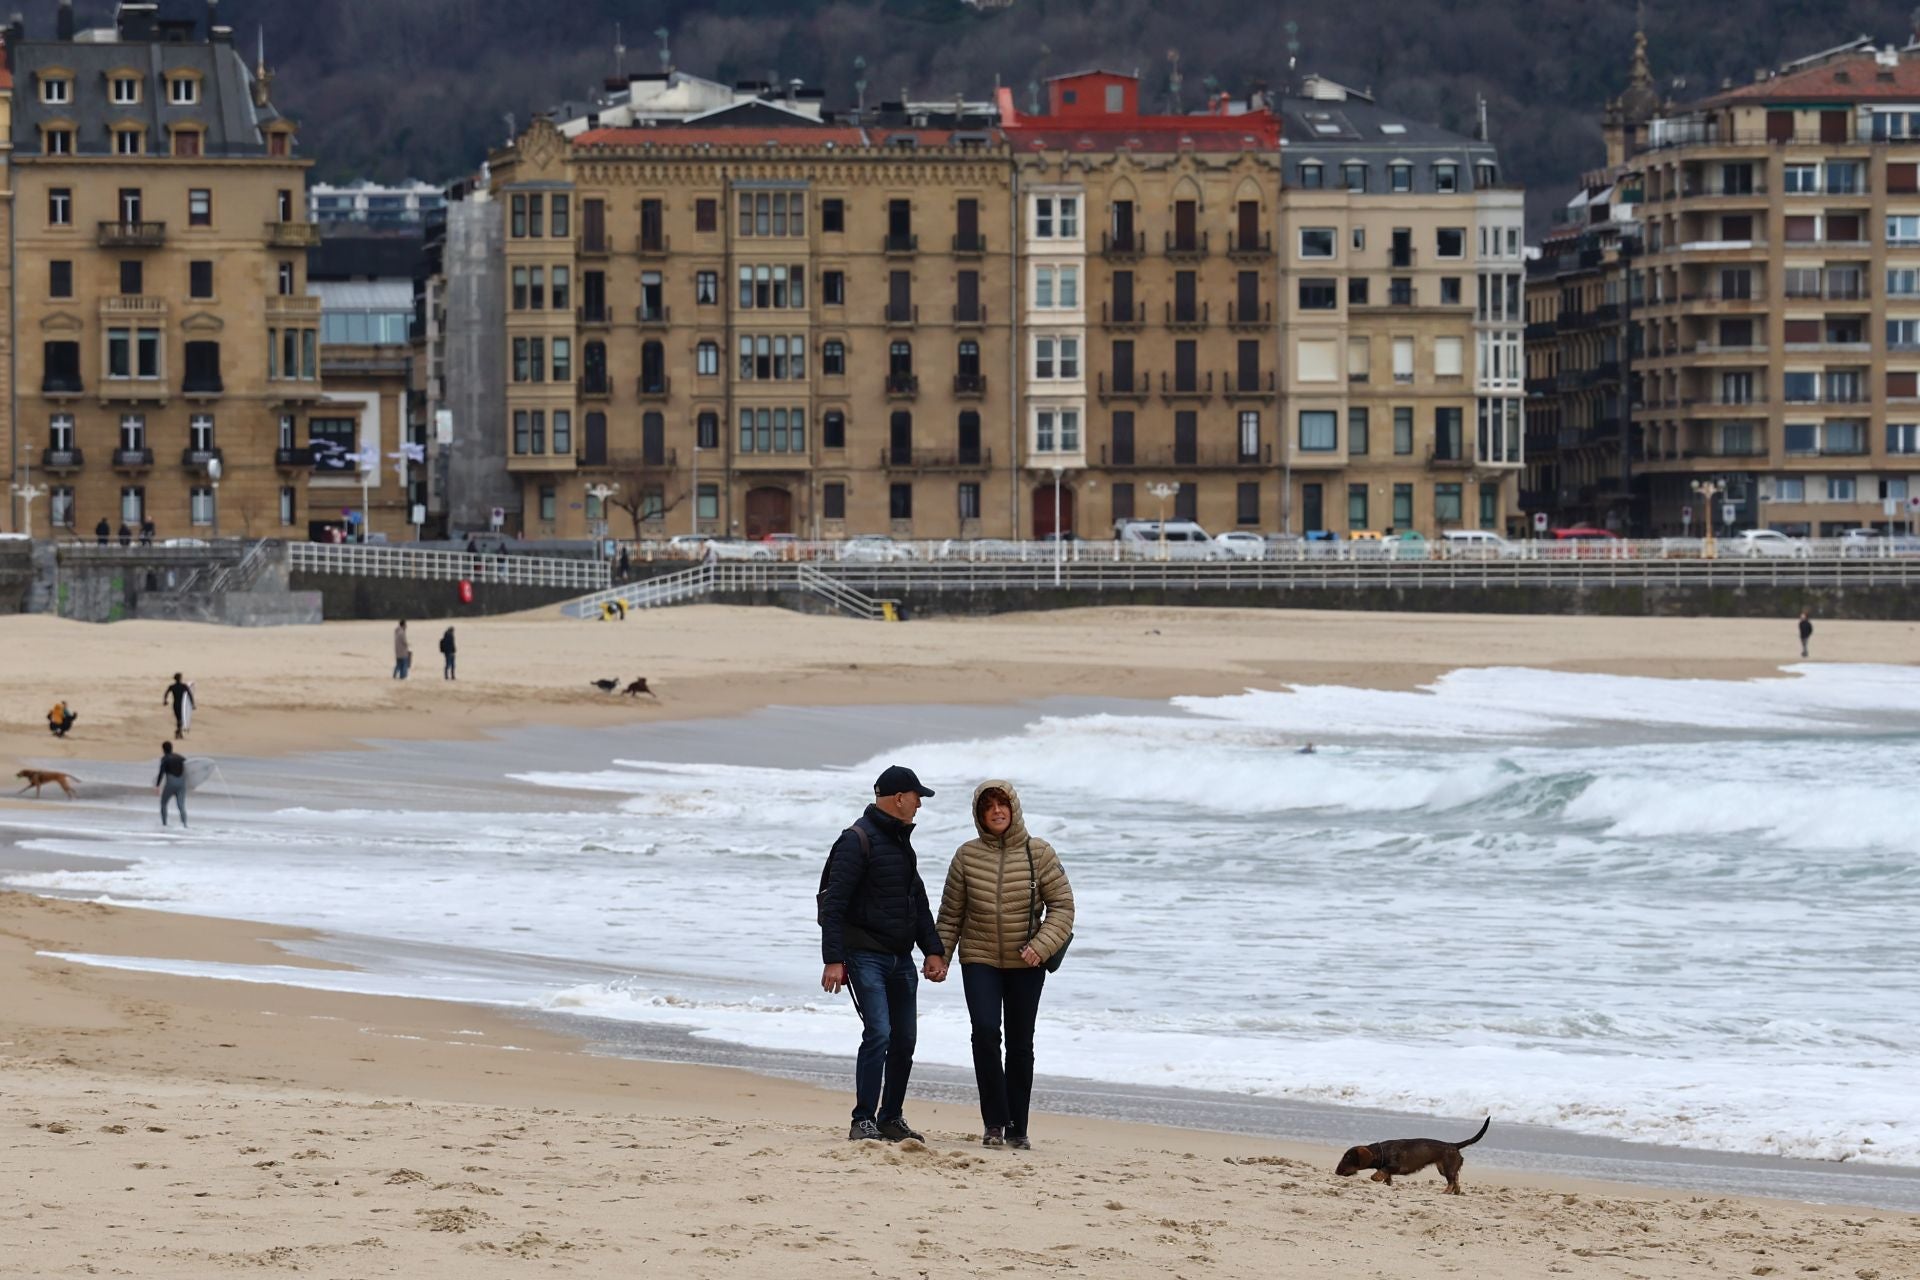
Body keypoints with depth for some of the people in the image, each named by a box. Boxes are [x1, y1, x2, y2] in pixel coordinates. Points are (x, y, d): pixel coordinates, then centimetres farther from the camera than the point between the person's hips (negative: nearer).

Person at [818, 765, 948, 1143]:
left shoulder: (902, 842, 17)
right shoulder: (857, 841, -10)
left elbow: (918, 903, 26)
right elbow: (833, 905, -15)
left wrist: (933, 949, 17)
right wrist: (833, 959, -21)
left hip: (900, 958, 8)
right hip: (866, 954, -8)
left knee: (904, 1039, 8)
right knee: (878, 1033, -16)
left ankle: (891, 1119, 18)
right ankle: (863, 1122, -13)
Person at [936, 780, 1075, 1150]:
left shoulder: (1039, 853, -3)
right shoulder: (967, 856, 1)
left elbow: (1062, 905, -3)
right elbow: (951, 913, 8)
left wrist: (1041, 947, -16)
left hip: (1026, 965, 0)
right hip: (979, 959, 0)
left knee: (1020, 1044, 6)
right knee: (985, 1030, -19)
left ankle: (1017, 1129, 16)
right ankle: (994, 1123, -11)